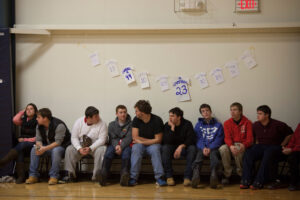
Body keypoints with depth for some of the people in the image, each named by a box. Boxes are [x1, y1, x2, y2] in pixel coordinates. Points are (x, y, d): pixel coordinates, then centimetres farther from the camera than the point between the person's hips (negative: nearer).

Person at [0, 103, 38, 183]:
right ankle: (21, 176, -38)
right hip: (23, 143, 4)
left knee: (21, 146, -35)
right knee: (19, 151, -31)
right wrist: (22, 111, 8)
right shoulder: (23, 120, 17)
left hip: (32, 143, -4)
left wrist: (25, 139, -10)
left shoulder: (38, 122, 1)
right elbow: (15, 120, -5)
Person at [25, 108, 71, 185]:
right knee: (34, 149, -17)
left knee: (55, 151, -39)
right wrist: (39, 146, -25)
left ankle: (54, 176, -32)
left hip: (62, 146, -6)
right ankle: (33, 176, -14)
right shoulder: (39, 126, -1)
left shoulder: (59, 125, -24)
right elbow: (38, 139, 0)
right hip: (47, 146, 7)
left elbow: (58, 142, -28)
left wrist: (45, 148, -37)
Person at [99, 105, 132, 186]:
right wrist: (116, 146, -18)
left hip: (126, 145, -2)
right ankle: (103, 174, -44)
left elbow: (129, 138, -4)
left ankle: (124, 174, -53)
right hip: (114, 145, 2)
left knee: (126, 153, -36)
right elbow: (112, 138, 5)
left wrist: (121, 146, -23)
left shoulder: (130, 124, 9)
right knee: (109, 152, -31)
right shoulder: (112, 125, 17)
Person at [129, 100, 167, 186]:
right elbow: (135, 137, -6)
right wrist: (151, 140, -7)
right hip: (140, 144, 2)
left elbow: (158, 140, -12)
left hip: (153, 144, -2)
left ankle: (159, 177, -35)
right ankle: (133, 178, -32)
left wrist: (142, 141, -14)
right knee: (136, 149, -31)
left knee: (155, 149, -35)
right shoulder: (136, 120, -3)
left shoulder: (157, 120, -11)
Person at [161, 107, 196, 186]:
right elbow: (166, 142, -16)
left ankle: (187, 177, -33)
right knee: (165, 148, -31)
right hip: (172, 148, 1)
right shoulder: (167, 125, -5)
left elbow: (191, 139, -14)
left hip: (184, 147, 0)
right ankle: (169, 176, -29)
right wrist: (172, 128, -21)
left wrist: (181, 146, -29)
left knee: (192, 148, -32)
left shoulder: (187, 124, -6)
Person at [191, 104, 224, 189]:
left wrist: (210, 148, -12)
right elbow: (198, 139, 10)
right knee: (199, 154, -34)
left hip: (213, 148, -1)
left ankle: (213, 175, -63)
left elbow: (219, 140, 5)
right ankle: (196, 176, -61)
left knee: (214, 154, -37)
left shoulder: (218, 125, 17)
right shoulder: (198, 125, 21)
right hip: (202, 148, 1)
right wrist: (203, 148, -11)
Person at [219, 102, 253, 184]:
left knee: (237, 150, -38)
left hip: (242, 145, -2)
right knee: (223, 148, -32)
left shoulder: (247, 123, 1)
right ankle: (227, 174, -21)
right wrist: (231, 146, -26)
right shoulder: (227, 123, 9)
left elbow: (249, 139, -6)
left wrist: (243, 145, -31)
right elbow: (227, 138, -1)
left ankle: (241, 173, -16)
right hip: (231, 144, 3)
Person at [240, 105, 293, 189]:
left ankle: (259, 182, -39)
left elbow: (289, 134, 1)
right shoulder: (256, 125, 6)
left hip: (274, 147, -4)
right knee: (248, 153, -26)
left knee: (268, 154, -39)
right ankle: (246, 180, -30)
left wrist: (281, 146, -3)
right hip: (260, 146, 4)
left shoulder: (277, 125, -9)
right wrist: (257, 144, 12)